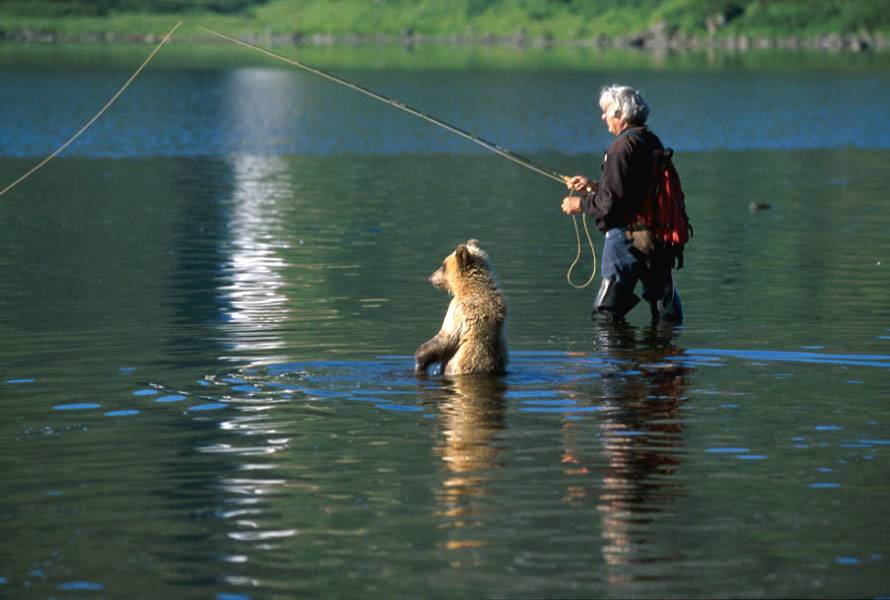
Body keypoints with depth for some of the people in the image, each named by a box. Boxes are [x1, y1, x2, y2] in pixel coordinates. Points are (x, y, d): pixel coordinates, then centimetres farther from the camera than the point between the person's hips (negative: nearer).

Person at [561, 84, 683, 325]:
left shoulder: (622, 146, -14)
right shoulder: (654, 143, 13)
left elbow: (611, 202, -18)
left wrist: (581, 204, -1)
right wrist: (593, 185, 26)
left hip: (628, 236, -9)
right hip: (660, 237, 9)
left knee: (606, 315, -5)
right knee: (667, 314, 11)